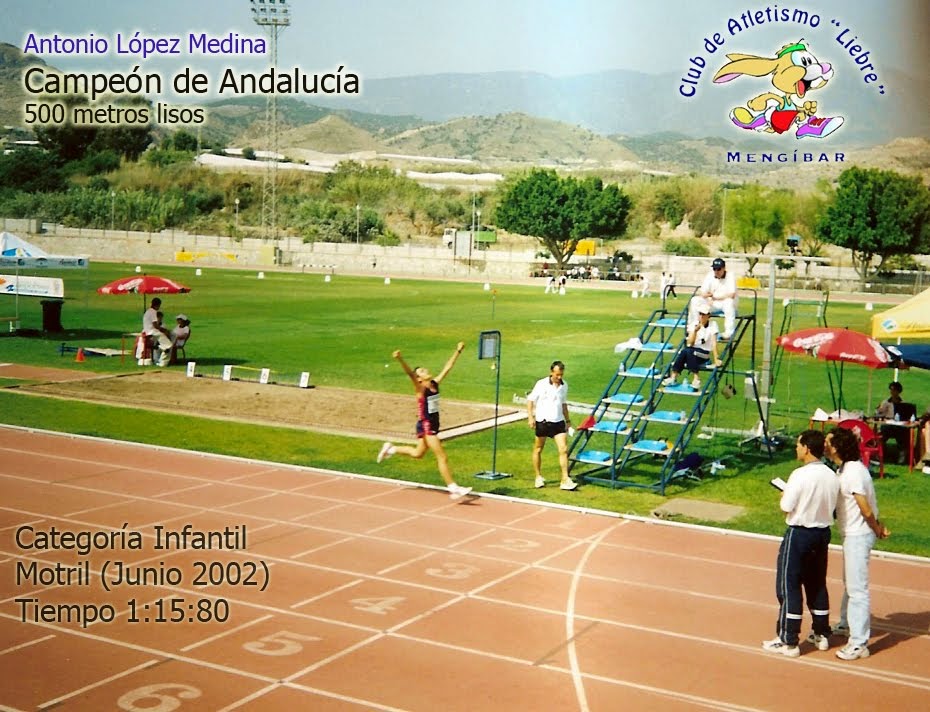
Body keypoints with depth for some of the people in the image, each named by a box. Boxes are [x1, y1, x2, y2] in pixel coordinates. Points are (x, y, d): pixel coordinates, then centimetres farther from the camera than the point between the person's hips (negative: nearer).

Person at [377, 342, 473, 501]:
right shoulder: (421, 389, -14)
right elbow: (410, 373, -31)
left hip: (434, 425, 8)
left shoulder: (435, 384, 4)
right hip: (426, 426, -8)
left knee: (418, 453, 25)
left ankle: (390, 449, 41)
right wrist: (400, 360, -48)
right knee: (442, 457, -6)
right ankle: (453, 488, -1)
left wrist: (458, 351, 17)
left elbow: (447, 368, 11)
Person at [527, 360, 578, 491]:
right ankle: (538, 477, 26)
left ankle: (565, 480, -7)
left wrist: (568, 420, 21)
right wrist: (530, 417, -13)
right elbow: (530, 400, -4)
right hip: (542, 421, -3)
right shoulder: (542, 384, -9)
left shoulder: (564, 386, 6)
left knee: (564, 449, -8)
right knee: (538, 450, 9)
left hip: (558, 422, 3)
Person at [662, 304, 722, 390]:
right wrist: (695, 330, -18)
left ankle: (696, 379, -35)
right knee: (684, 351, -32)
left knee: (688, 351, -34)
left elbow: (714, 343, -10)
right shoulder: (693, 325, 5)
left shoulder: (712, 325, -2)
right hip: (692, 351, 3)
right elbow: (689, 343, -5)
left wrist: (716, 359, -19)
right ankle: (673, 377, -34)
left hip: (704, 354, -3)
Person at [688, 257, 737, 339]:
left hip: (725, 303, -4)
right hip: (713, 304, 4)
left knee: (729, 302, -39)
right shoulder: (710, 276, 3)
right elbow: (701, 293, -1)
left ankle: (728, 333, -38)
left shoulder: (730, 277, -10)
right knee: (695, 300, -14)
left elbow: (732, 295, -23)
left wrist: (714, 297, -18)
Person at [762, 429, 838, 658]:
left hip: (799, 534, -7)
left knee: (789, 586, 1)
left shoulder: (800, 475, -20)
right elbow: (832, 506, 8)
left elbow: (786, 508, -17)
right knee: (817, 584, 19)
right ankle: (821, 634, 29)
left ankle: (788, 641, 3)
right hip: (823, 533, 7)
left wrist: (784, 496, 3)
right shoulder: (831, 476, 0)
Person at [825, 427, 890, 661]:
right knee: (849, 583, 24)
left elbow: (866, 509, -21)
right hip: (851, 534, 10)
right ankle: (846, 625, 42)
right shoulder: (844, 469, 7)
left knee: (857, 588, -7)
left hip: (859, 535, -10)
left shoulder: (854, 472, -23)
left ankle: (859, 643, -3)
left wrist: (877, 530, -5)